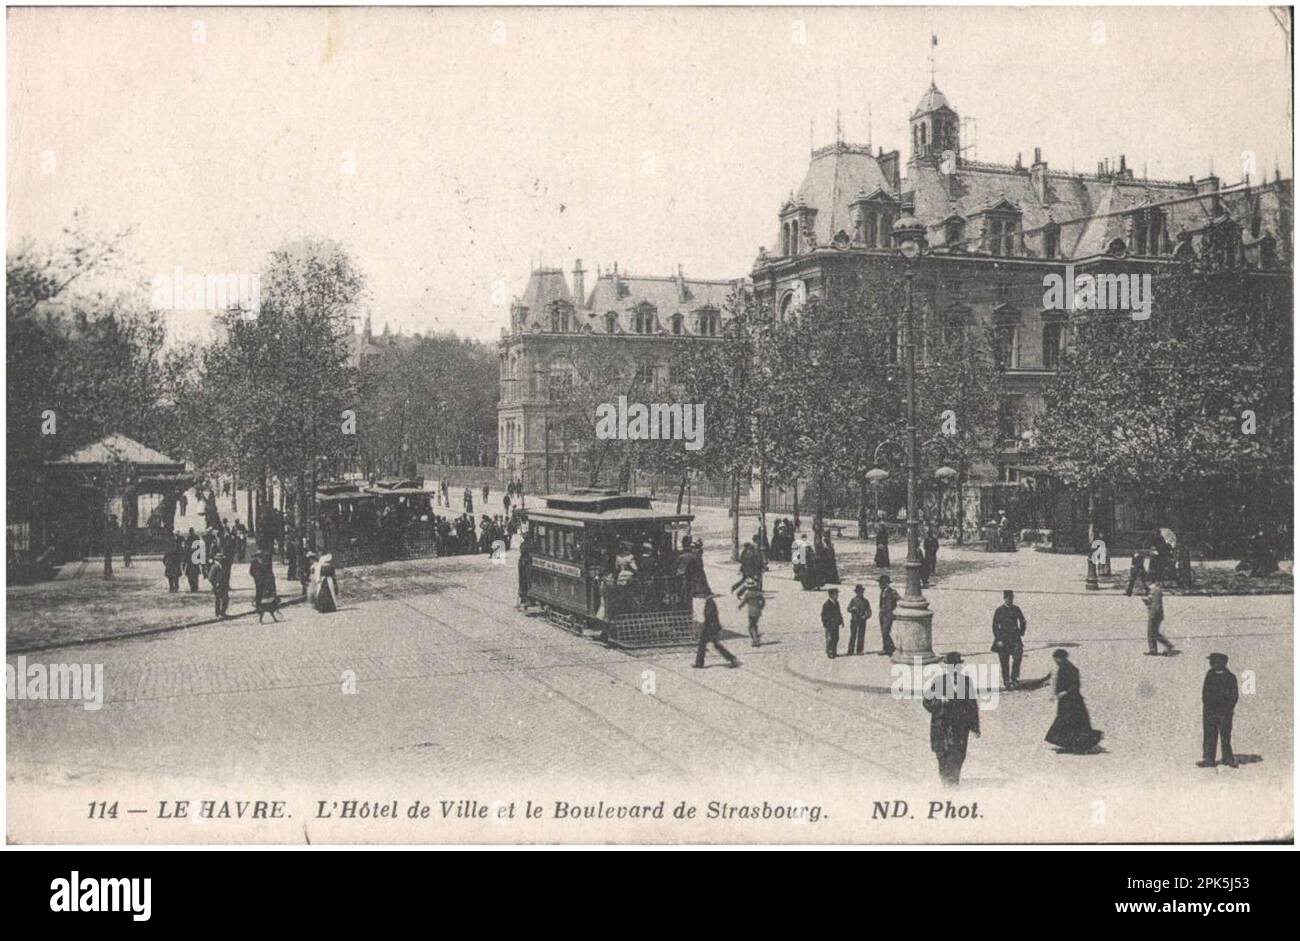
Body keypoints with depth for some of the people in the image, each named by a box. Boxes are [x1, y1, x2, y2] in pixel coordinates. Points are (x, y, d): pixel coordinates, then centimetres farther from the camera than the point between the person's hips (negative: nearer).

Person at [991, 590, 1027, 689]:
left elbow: (1023, 622, 19)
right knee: (1005, 663, 0)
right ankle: (1006, 682, 6)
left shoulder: (1016, 609, 8)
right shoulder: (999, 610, 1)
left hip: (1015, 639, 2)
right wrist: (998, 639, -7)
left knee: (1017, 659, -12)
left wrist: (1021, 634, 9)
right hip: (1003, 639, -2)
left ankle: (1015, 680, -6)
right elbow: (995, 626, 0)